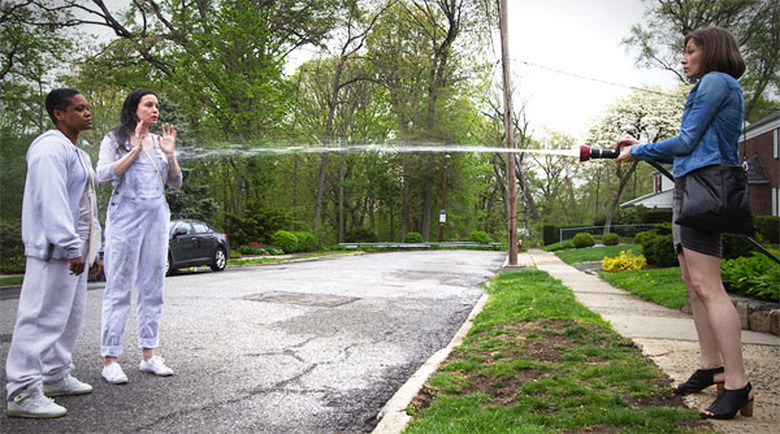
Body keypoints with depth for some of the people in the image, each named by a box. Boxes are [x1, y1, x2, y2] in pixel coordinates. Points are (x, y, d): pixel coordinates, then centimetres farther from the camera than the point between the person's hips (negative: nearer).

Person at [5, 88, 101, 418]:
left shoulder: (77, 153, 22)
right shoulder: (51, 149, -10)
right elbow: (52, 202, -20)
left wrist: (93, 250, 23)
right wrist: (71, 246, -25)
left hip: (74, 251, 11)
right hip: (53, 250, -10)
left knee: (70, 316, 16)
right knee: (44, 317, -9)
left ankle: (56, 377, 28)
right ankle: (22, 393, -5)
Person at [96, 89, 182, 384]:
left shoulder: (159, 142, 16)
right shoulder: (115, 139, 4)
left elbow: (176, 183, 13)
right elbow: (104, 174, -10)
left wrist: (170, 154, -2)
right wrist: (135, 150, -12)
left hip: (157, 217, 5)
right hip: (126, 216, -5)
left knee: (152, 288, 6)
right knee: (119, 288, -5)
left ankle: (148, 354, 13)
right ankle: (110, 359, -1)